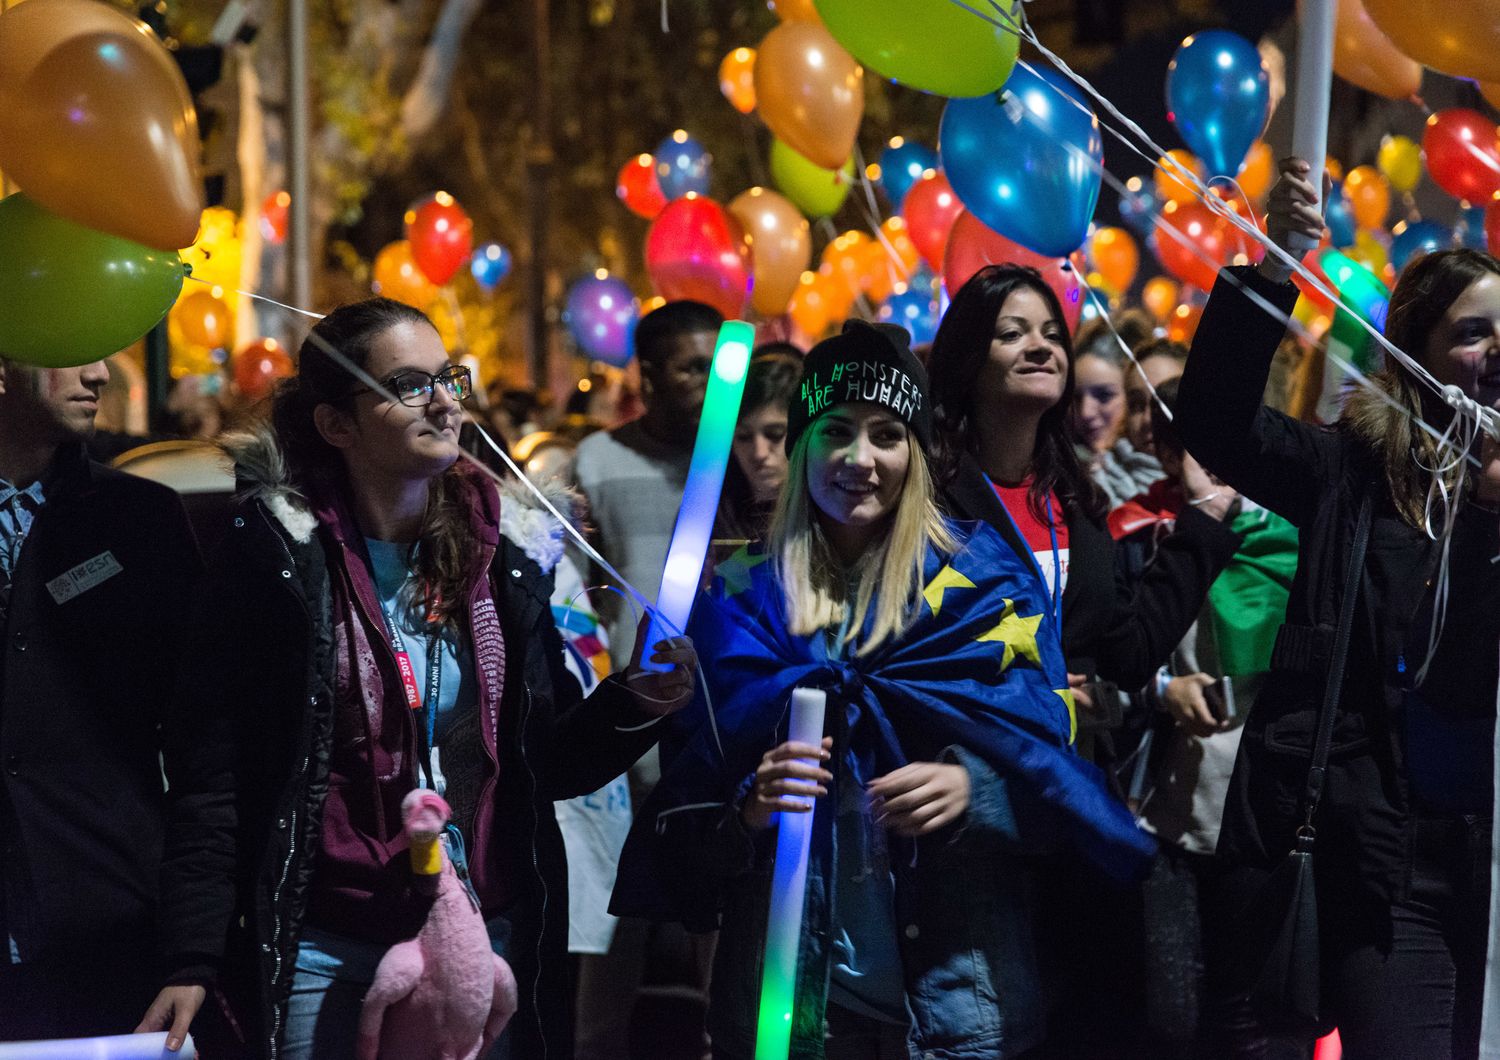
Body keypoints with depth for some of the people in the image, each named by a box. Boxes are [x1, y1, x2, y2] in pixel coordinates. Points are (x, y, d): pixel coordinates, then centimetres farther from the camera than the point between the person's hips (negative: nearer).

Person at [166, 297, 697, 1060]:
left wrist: (634, 706, -9)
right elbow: (214, 766, -7)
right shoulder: (281, 554, -5)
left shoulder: (504, 552, 6)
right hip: (327, 955, -3)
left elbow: (550, 761, 11)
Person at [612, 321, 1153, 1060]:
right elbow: (684, 813, 4)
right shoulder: (740, 596, 7)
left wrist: (974, 788, -21)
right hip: (788, 962, 1)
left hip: (954, 964, -1)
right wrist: (747, 808, -18)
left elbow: (1043, 753, -1)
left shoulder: (982, 574, 5)